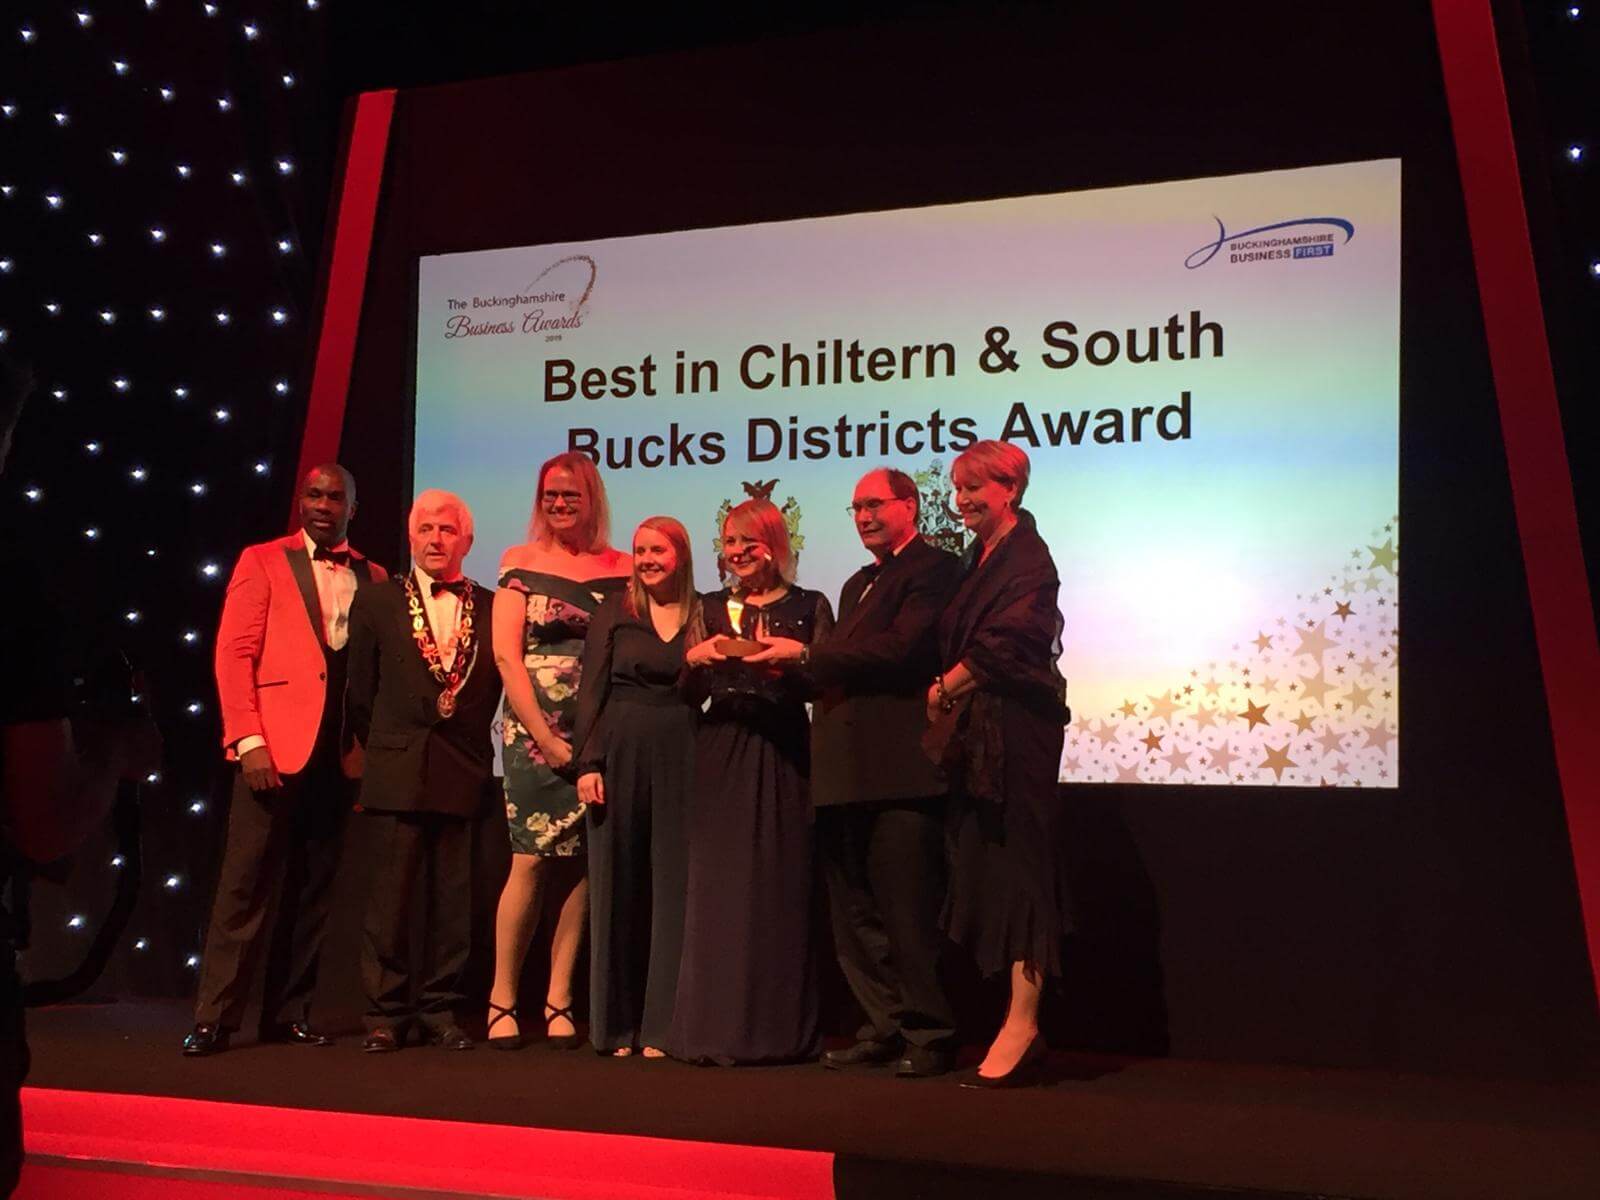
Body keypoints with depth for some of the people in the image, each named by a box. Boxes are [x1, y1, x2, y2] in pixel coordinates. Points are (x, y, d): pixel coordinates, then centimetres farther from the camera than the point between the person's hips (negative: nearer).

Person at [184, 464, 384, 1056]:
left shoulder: (373, 577, 13)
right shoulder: (263, 561, 6)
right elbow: (233, 653, -2)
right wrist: (248, 741, -12)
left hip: (337, 751, 3)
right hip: (275, 746, -3)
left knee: (313, 888, 8)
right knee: (246, 884, -2)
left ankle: (289, 1013, 17)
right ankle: (214, 1017, 7)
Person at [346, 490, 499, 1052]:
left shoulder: (491, 608, 7)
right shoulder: (377, 602, 7)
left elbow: (495, 688, 7)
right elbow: (361, 693, 10)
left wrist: (472, 749, 2)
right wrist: (381, 752, 9)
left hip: (464, 774, 1)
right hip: (397, 771, -1)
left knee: (453, 898, 6)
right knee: (390, 895, 2)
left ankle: (441, 1010, 18)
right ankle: (385, 1012, 14)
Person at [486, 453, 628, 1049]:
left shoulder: (620, 568, 7)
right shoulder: (520, 562, 5)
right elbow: (506, 653, -2)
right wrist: (547, 737, -10)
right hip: (535, 730, -1)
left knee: (582, 863, 3)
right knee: (531, 859, -5)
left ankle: (559, 999, 12)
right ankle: (502, 998, 8)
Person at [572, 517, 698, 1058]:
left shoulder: (704, 615, 7)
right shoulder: (614, 613, 5)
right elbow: (591, 691, 1)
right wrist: (587, 763, -6)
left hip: (680, 759, 1)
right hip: (621, 754, 0)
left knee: (673, 886, 1)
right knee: (618, 886, 6)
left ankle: (662, 1025, 10)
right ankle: (617, 1025, 17)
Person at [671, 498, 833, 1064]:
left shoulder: (809, 606, 7)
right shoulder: (712, 608, 14)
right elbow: (691, 694, 10)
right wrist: (693, 659, -10)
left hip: (782, 753, -2)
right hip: (719, 755, 2)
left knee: (778, 886, -1)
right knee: (716, 885, -1)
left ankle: (777, 1030, 8)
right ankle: (716, 1026, 6)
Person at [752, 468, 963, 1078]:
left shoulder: (934, 568, -4)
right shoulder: (856, 584, 25)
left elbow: (900, 649, -18)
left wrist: (806, 654, -14)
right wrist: (801, 668, -1)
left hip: (900, 769, -9)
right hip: (847, 771, 9)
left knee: (908, 911, -3)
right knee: (855, 913, 13)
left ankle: (929, 1037, 10)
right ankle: (886, 1028, 23)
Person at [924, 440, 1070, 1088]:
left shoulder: (1029, 557, -9)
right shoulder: (978, 559, 18)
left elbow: (1004, 642, -18)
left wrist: (944, 691, -8)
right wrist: (949, 697, 4)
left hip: (1018, 728, -9)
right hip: (977, 729, 9)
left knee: (1018, 861, -6)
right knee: (988, 864, 8)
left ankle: (1022, 1022, 1)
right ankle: (1020, 1023, 16)